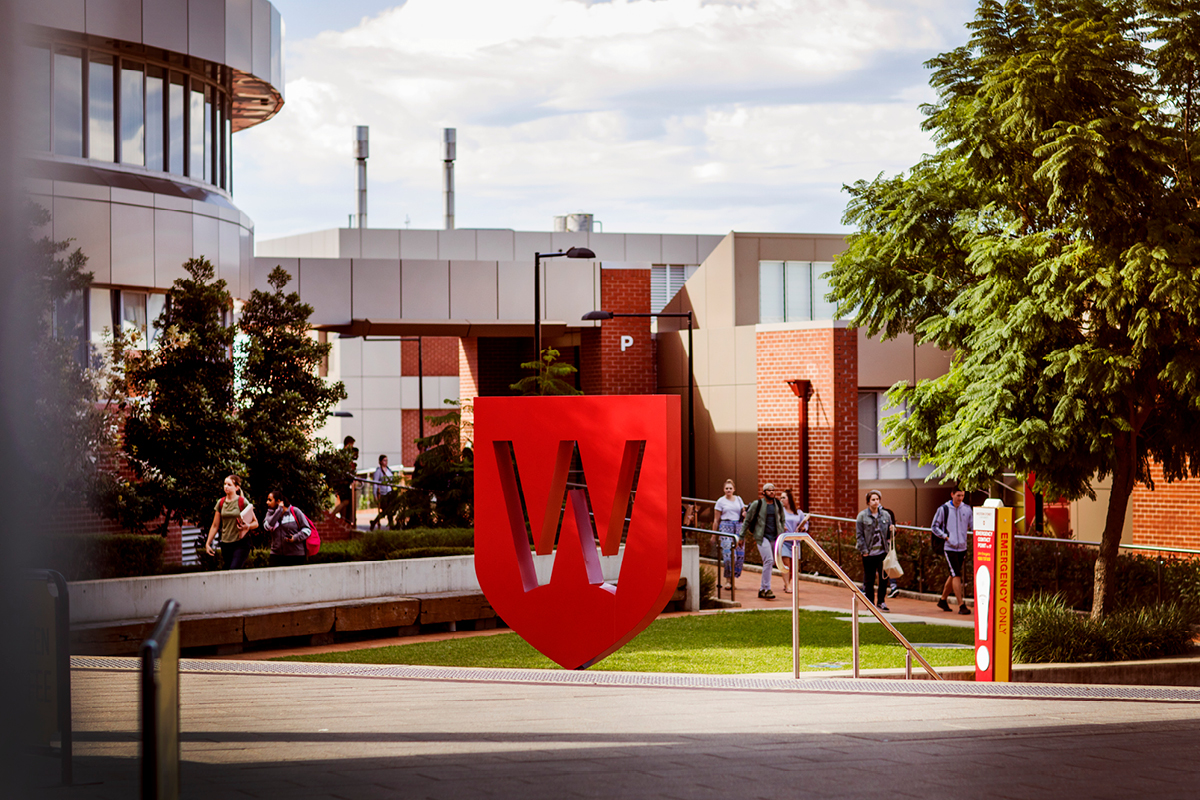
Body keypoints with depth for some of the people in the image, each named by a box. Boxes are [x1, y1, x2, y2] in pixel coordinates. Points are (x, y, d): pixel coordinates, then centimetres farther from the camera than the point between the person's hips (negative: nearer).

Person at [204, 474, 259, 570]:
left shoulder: (243, 502, -4)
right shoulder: (221, 503, 9)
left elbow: (255, 523, 2)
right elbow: (215, 525, 15)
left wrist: (248, 526, -20)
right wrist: (208, 543, 13)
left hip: (241, 544, -5)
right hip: (226, 544, 5)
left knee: (233, 572, -19)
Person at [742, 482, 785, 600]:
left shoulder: (779, 505, 8)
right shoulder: (757, 504, -4)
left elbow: (782, 521, 21)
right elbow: (747, 521, 2)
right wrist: (742, 536, 1)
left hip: (775, 537, 5)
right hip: (762, 537, -5)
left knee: (771, 563, 7)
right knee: (768, 560, -20)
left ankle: (762, 589, 19)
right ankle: (767, 589, -17)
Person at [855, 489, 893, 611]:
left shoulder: (885, 514, 8)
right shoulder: (862, 516, -2)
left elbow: (889, 532, 19)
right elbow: (859, 535, -3)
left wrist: (891, 530, -5)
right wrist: (864, 550, -10)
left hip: (882, 551, 3)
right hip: (869, 554, -3)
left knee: (884, 578, 2)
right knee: (869, 579, 4)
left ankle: (881, 601, 15)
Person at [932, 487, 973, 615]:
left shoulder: (967, 509, 6)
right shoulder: (943, 509, -5)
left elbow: (973, 526, 11)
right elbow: (934, 527, 1)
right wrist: (946, 537, -11)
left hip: (962, 547, 5)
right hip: (949, 548, -5)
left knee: (954, 576, 14)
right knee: (956, 575, -12)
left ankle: (943, 600, 30)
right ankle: (961, 605, -12)